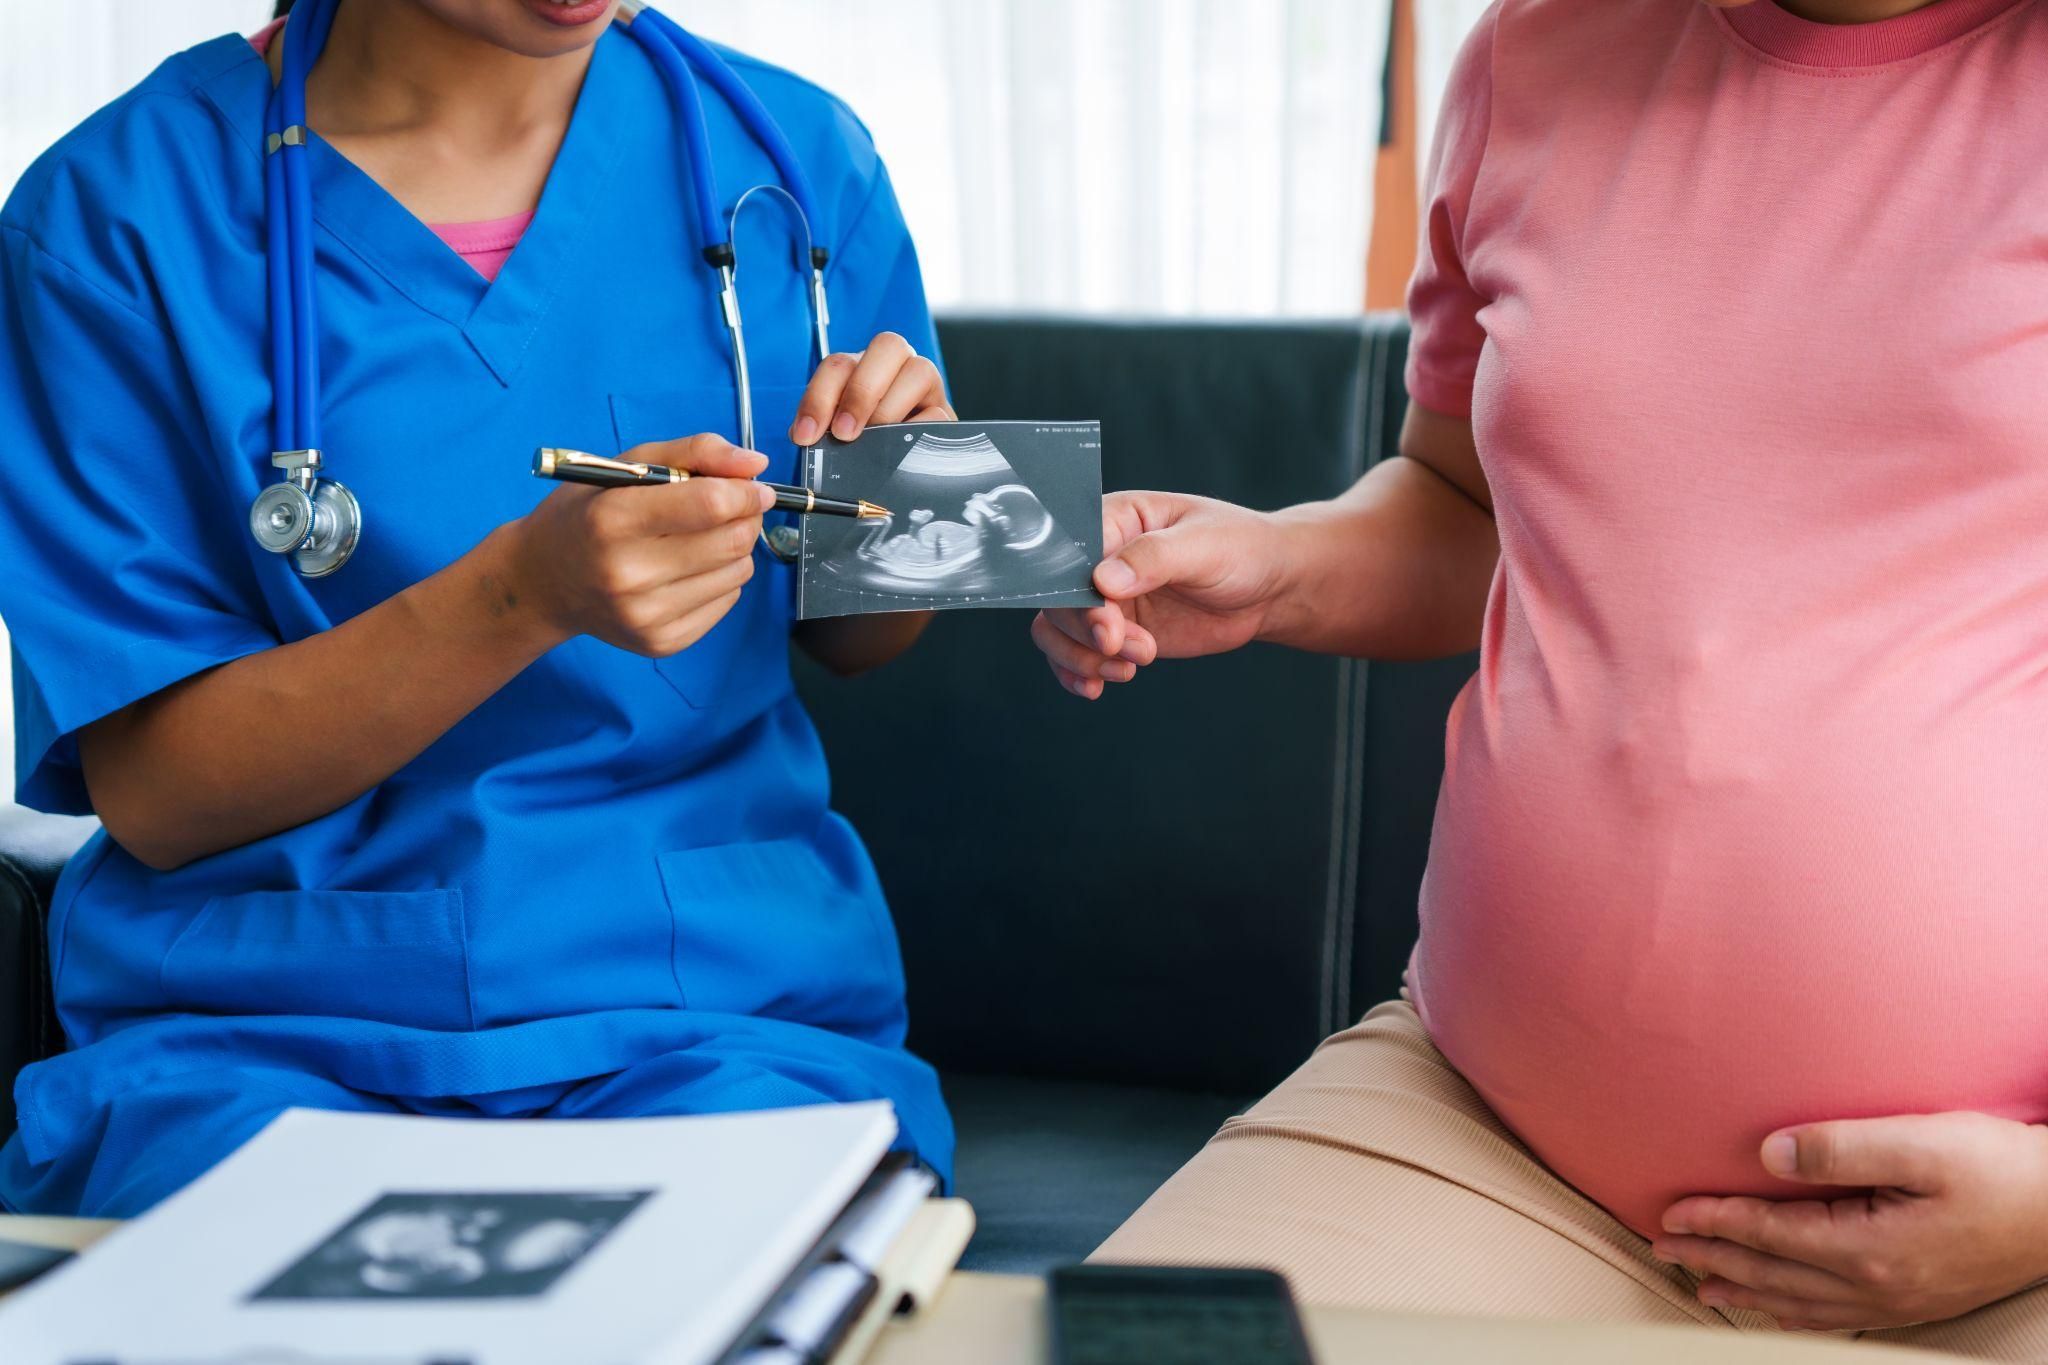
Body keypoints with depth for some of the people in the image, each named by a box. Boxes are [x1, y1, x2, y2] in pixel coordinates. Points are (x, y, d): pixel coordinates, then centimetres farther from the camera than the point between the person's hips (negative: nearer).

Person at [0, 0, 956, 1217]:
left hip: (713, 999, 2)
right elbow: (153, 793, -8)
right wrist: (529, 595, -22)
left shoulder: (793, 157, 4)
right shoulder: (112, 214, -5)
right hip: (255, 1024, -1)